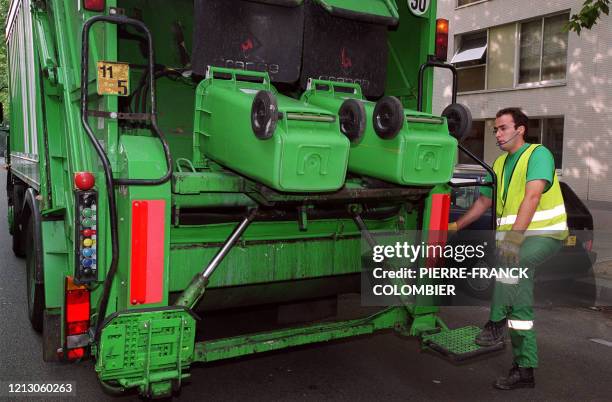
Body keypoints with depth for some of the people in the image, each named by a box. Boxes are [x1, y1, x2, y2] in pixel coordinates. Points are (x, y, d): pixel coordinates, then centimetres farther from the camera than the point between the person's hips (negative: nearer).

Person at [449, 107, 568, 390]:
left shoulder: (538, 154, -11)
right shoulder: (500, 163, 13)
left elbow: (532, 196, -25)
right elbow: (484, 201, 19)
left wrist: (515, 235, -36)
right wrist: (456, 226, 12)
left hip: (544, 234, -7)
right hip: (514, 239, 8)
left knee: (509, 261, -37)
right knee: (520, 307, 7)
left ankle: (496, 324, -20)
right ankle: (524, 370, 15)